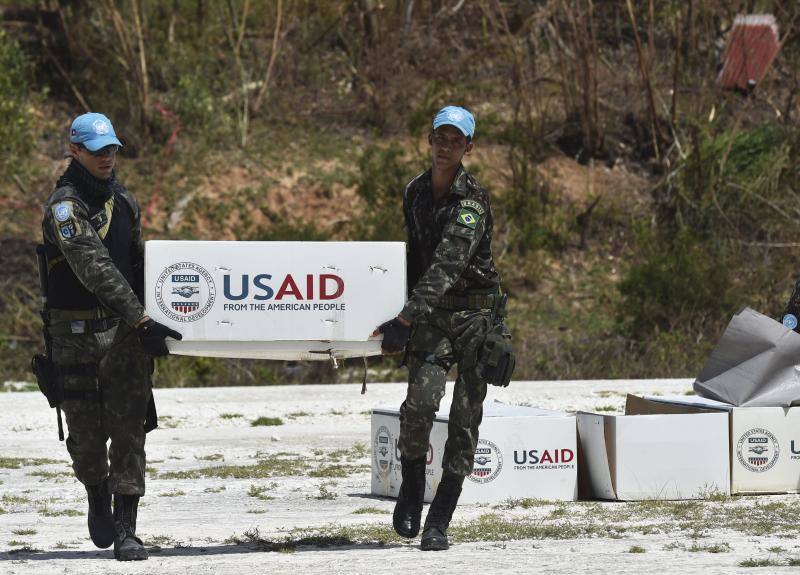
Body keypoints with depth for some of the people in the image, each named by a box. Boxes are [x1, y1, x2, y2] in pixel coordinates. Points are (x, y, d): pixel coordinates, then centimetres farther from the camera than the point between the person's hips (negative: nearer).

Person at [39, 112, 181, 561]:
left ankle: (126, 531, -6)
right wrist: (141, 321, -28)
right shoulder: (66, 205, -12)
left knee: (129, 427, -5)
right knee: (87, 430, 3)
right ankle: (98, 497, 33)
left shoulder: (124, 200, 12)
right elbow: (95, 269, -23)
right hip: (77, 333, -5)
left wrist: (148, 321, 19)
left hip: (126, 330, 5)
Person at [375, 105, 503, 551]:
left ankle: (440, 521, 3)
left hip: (476, 312, -3)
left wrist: (405, 320, -34)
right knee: (421, 400, -20)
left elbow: (446, 265, -26)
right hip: (431, 313, 3)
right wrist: (409, 318, 22)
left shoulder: (472, 200, -15)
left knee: (466, 418, -3)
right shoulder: (416, 192, 7)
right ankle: (412, 490, 2)